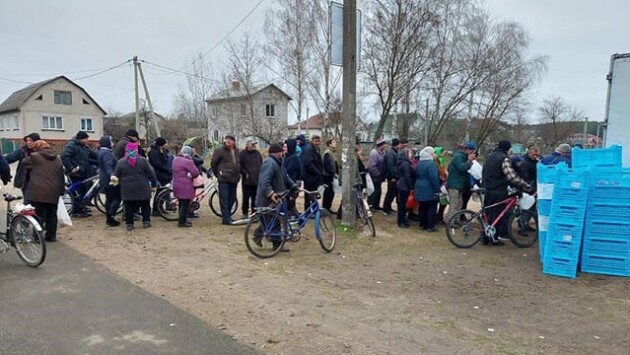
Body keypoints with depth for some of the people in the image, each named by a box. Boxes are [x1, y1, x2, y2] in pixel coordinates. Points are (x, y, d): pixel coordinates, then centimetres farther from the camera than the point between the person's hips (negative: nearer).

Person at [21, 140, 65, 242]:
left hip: (37, 192, -4)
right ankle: (51, 236, 17)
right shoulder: (57, 159, 15)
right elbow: (61, 177, 16)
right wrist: (61, 190, 21)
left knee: (38, 214, 2)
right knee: (51, 214, 12)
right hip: (53, 192, 5)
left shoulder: (34, 156, -2)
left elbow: (25, 163, 14)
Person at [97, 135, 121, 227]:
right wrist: (112, 175, -47)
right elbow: (108, 166, -33)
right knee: (117, 198, -6)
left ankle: (109, 218, 18)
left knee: (109, 199, 14)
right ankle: (110, 217, -11)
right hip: (110, 180, -10)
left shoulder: (101, 152, 15)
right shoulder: (107, 153, -18)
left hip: (105, 180, 10)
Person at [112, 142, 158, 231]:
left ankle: (129, 224, 9)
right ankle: (146, 222, 13)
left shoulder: (121, 162, 0)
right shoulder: (142, 160, -5)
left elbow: (116, 175, 4)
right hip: (142, 188, -1)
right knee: (145, 205, 12)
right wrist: (154, 184, 6)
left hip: (127, 189, 1)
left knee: (129, 207, 8)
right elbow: (151, 173, -3)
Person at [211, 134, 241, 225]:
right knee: (224, 199, -5)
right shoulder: (219, 150, -5)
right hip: (224, 179, -6)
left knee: (232, 198, 12)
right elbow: (213, 163, 0)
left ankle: (227, 215, 25)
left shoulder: (236, 152, 13)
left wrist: (238, 174, 14)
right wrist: (218, 174, 6)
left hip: (234, 179, 6)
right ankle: (225, 218, -2)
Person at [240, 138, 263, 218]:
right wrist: (245, 174, -11)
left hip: (257, 180, 4)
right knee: (246, 197, -1)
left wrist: (260, 174, 10)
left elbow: (261, 165, 21)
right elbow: (240, 166, -5)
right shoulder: (243, 153, -3)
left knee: (255, 198, 7)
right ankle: (245, 213, 11)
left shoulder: (257, 153, 14)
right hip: (247, 180, -4)